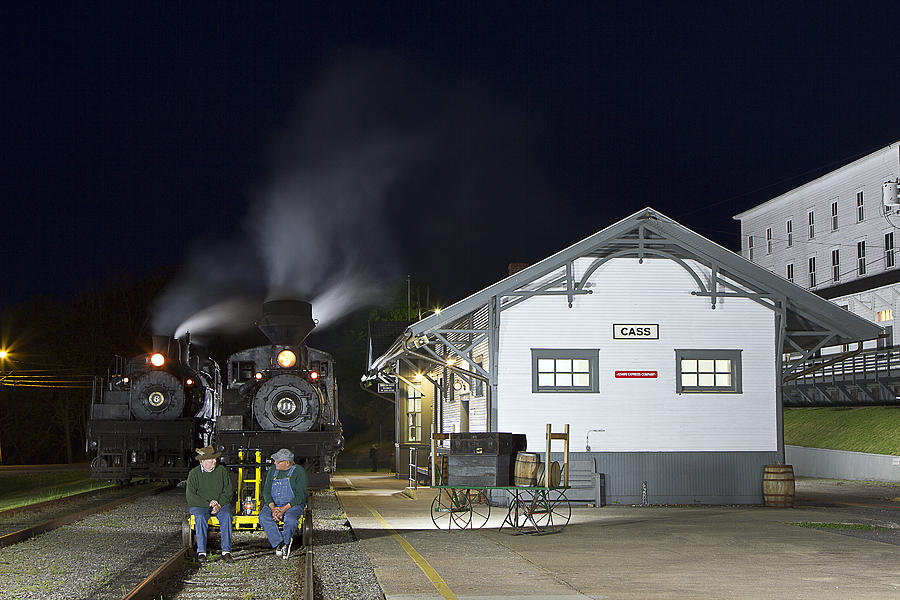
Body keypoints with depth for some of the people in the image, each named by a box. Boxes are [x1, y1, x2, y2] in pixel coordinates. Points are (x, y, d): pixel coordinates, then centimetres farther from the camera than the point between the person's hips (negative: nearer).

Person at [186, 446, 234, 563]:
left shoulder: (222, 471, 5)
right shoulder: (194, 473, -1)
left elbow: (228, 491, 4)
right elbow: (190, 496, -7)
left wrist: (219, 505, -13)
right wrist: (208, 504, -17)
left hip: (221, 504, 2)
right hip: (199, 505, -1)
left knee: (227, 515, -30)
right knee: (200, 517, -34)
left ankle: (226, 551, -31)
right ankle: (201, 552, -32)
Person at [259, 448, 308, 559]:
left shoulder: (298, 471, -6)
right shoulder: (272, 471, 9)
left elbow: (300, 496, -11)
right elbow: (266, 491, 4)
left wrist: (284, 509, -21)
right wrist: (272, 508, -15)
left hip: (293, 504, -4)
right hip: (274, 504, 4)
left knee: (291, 519, -36)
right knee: (263, 516, -27)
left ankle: (285, 541, -10)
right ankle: (279, 543, -23)